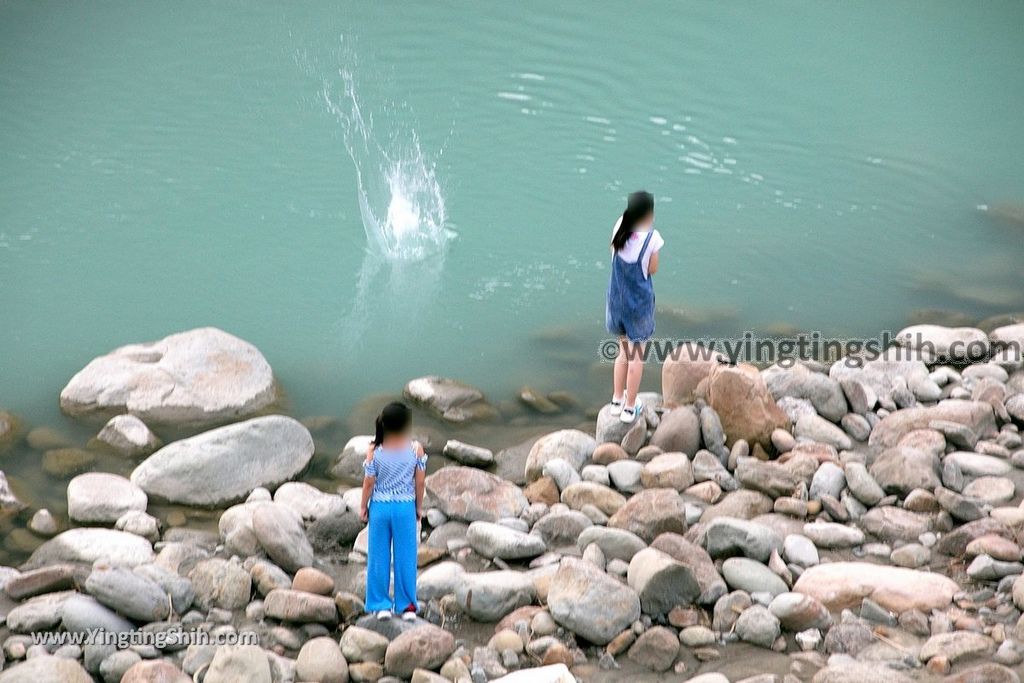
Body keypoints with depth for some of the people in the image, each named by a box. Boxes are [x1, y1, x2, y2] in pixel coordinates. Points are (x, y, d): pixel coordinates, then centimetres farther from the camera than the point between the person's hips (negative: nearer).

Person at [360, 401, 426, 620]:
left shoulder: (374, 451, -12)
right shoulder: (416, 449, -11)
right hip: (406, 508, 0)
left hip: (380, 507, 0)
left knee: (379, 556, 11)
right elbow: (420, 482, -4)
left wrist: (363, 507, 8)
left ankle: (381, 605, 16)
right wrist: (419, 506, 10)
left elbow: (369, 483, -6)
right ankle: (407, 605, 16)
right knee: (405, 557, 10)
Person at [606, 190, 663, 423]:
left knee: (624, 350, 23)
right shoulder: (651, 238, -21)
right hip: (639, 300, -5)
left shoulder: (620, 228, -7)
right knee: (636, 355, 9)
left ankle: (617, 400, 31)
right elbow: (652, 269, -9)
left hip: (617, 297, 5)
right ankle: (629, 408, 17)